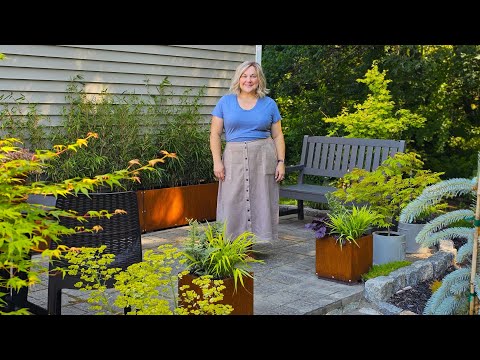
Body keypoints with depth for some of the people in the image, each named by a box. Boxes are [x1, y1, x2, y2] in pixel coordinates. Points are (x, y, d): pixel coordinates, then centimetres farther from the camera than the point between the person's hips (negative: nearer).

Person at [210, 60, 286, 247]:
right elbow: (215, 134, 3)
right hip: (234, 158, 0)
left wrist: (281, 162, 0)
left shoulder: (269, 104, 8)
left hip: (263, 158, 1)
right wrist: (217, 161, -6)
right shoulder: (225, 102, 6)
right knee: (233, 203, -1)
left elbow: (277, 136, 9)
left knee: (260, 201, 1)